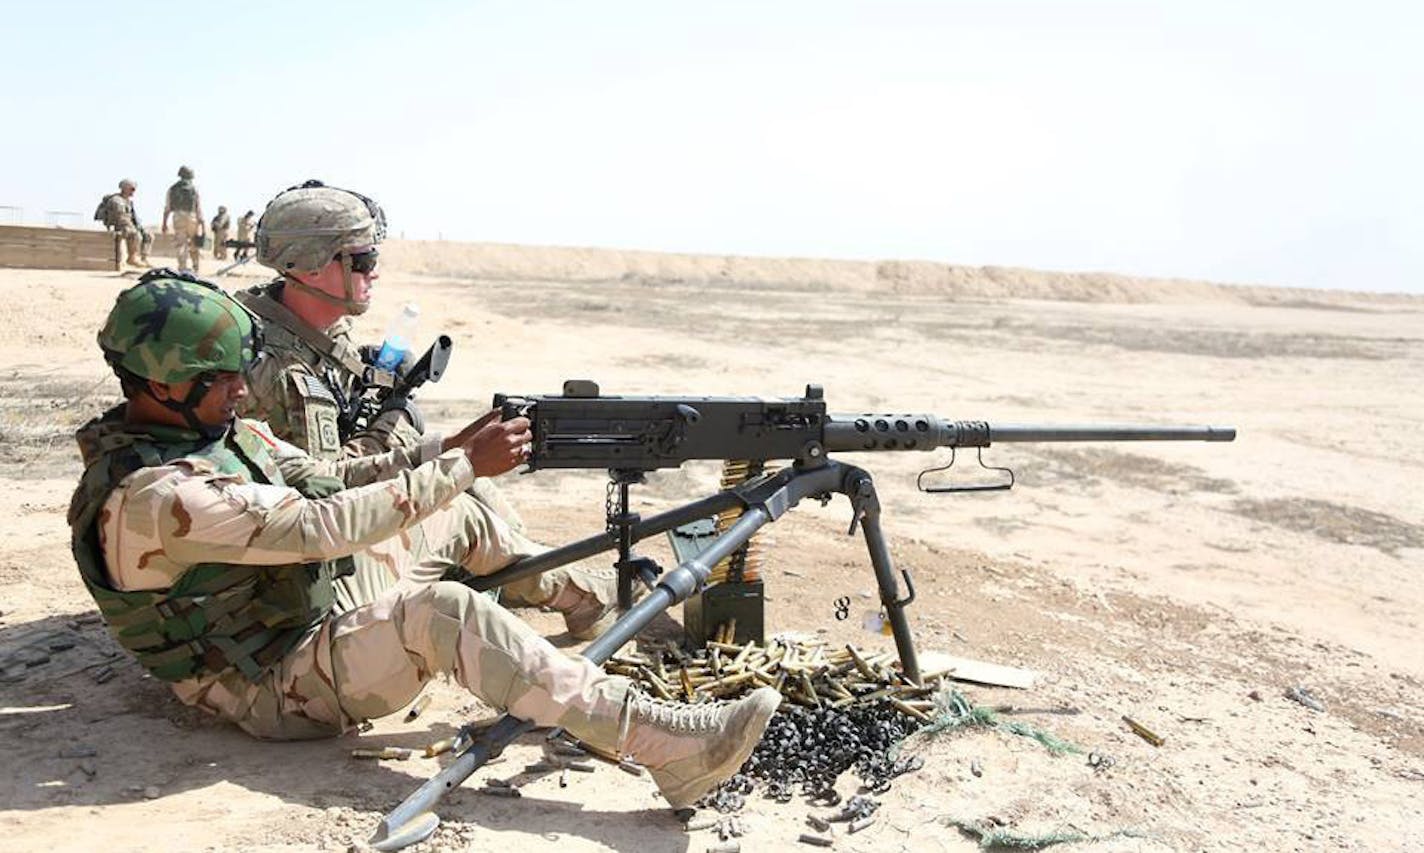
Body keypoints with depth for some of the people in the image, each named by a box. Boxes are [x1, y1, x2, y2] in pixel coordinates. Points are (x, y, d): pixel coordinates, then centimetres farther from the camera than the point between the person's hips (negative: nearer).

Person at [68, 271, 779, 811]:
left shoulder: (217, 430, 3)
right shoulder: (151, 496, -27)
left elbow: (327, 478, 7)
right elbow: (322, 527, -30)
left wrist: (451, 446, -7)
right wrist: (462, 465, -25)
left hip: (317, 610, 10)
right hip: (274, 688, -10)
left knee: (458, 518, 8)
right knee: (445, 613, -35)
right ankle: (668, 745, -38)